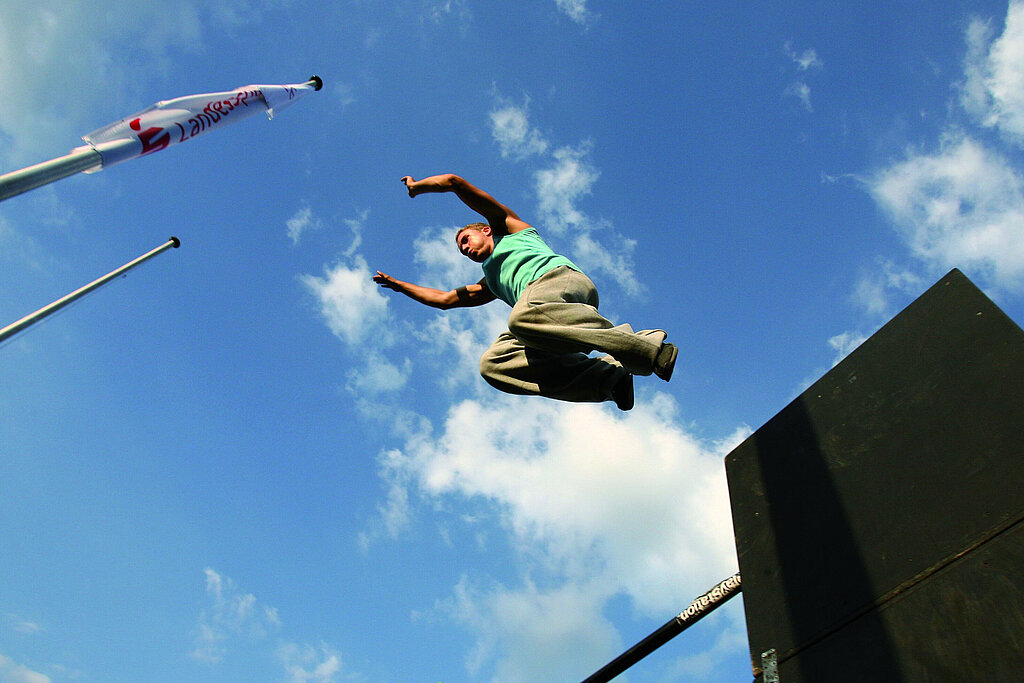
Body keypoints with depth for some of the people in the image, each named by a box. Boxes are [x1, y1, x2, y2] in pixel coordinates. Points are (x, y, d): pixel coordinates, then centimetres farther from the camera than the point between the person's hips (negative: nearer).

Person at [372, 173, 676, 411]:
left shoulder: (509, 226, 27)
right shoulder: (490, 283, 41)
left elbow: (452, 182, 24)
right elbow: (444, 299, 46)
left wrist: (416, 186, 40)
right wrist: (397, 284, 50)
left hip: (559, 276, -7)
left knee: (522, 317, -40)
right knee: (492, 363, -19)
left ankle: (649, 347, -41)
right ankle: (606, 377, -31)